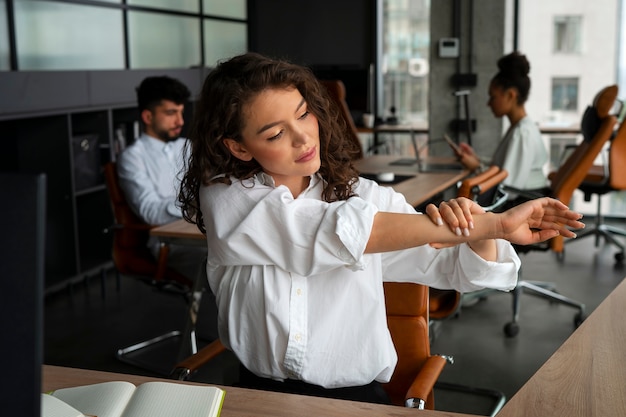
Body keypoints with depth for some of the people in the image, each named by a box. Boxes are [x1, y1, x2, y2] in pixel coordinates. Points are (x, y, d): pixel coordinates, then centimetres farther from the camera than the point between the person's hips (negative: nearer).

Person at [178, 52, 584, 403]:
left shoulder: (363, 195, -1)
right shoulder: (225, 199, -8)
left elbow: (461, 267, 2)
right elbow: (342, 231, -20)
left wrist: (476, 226, -22)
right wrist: (494, 225, -22)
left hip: (355, 396, 2)